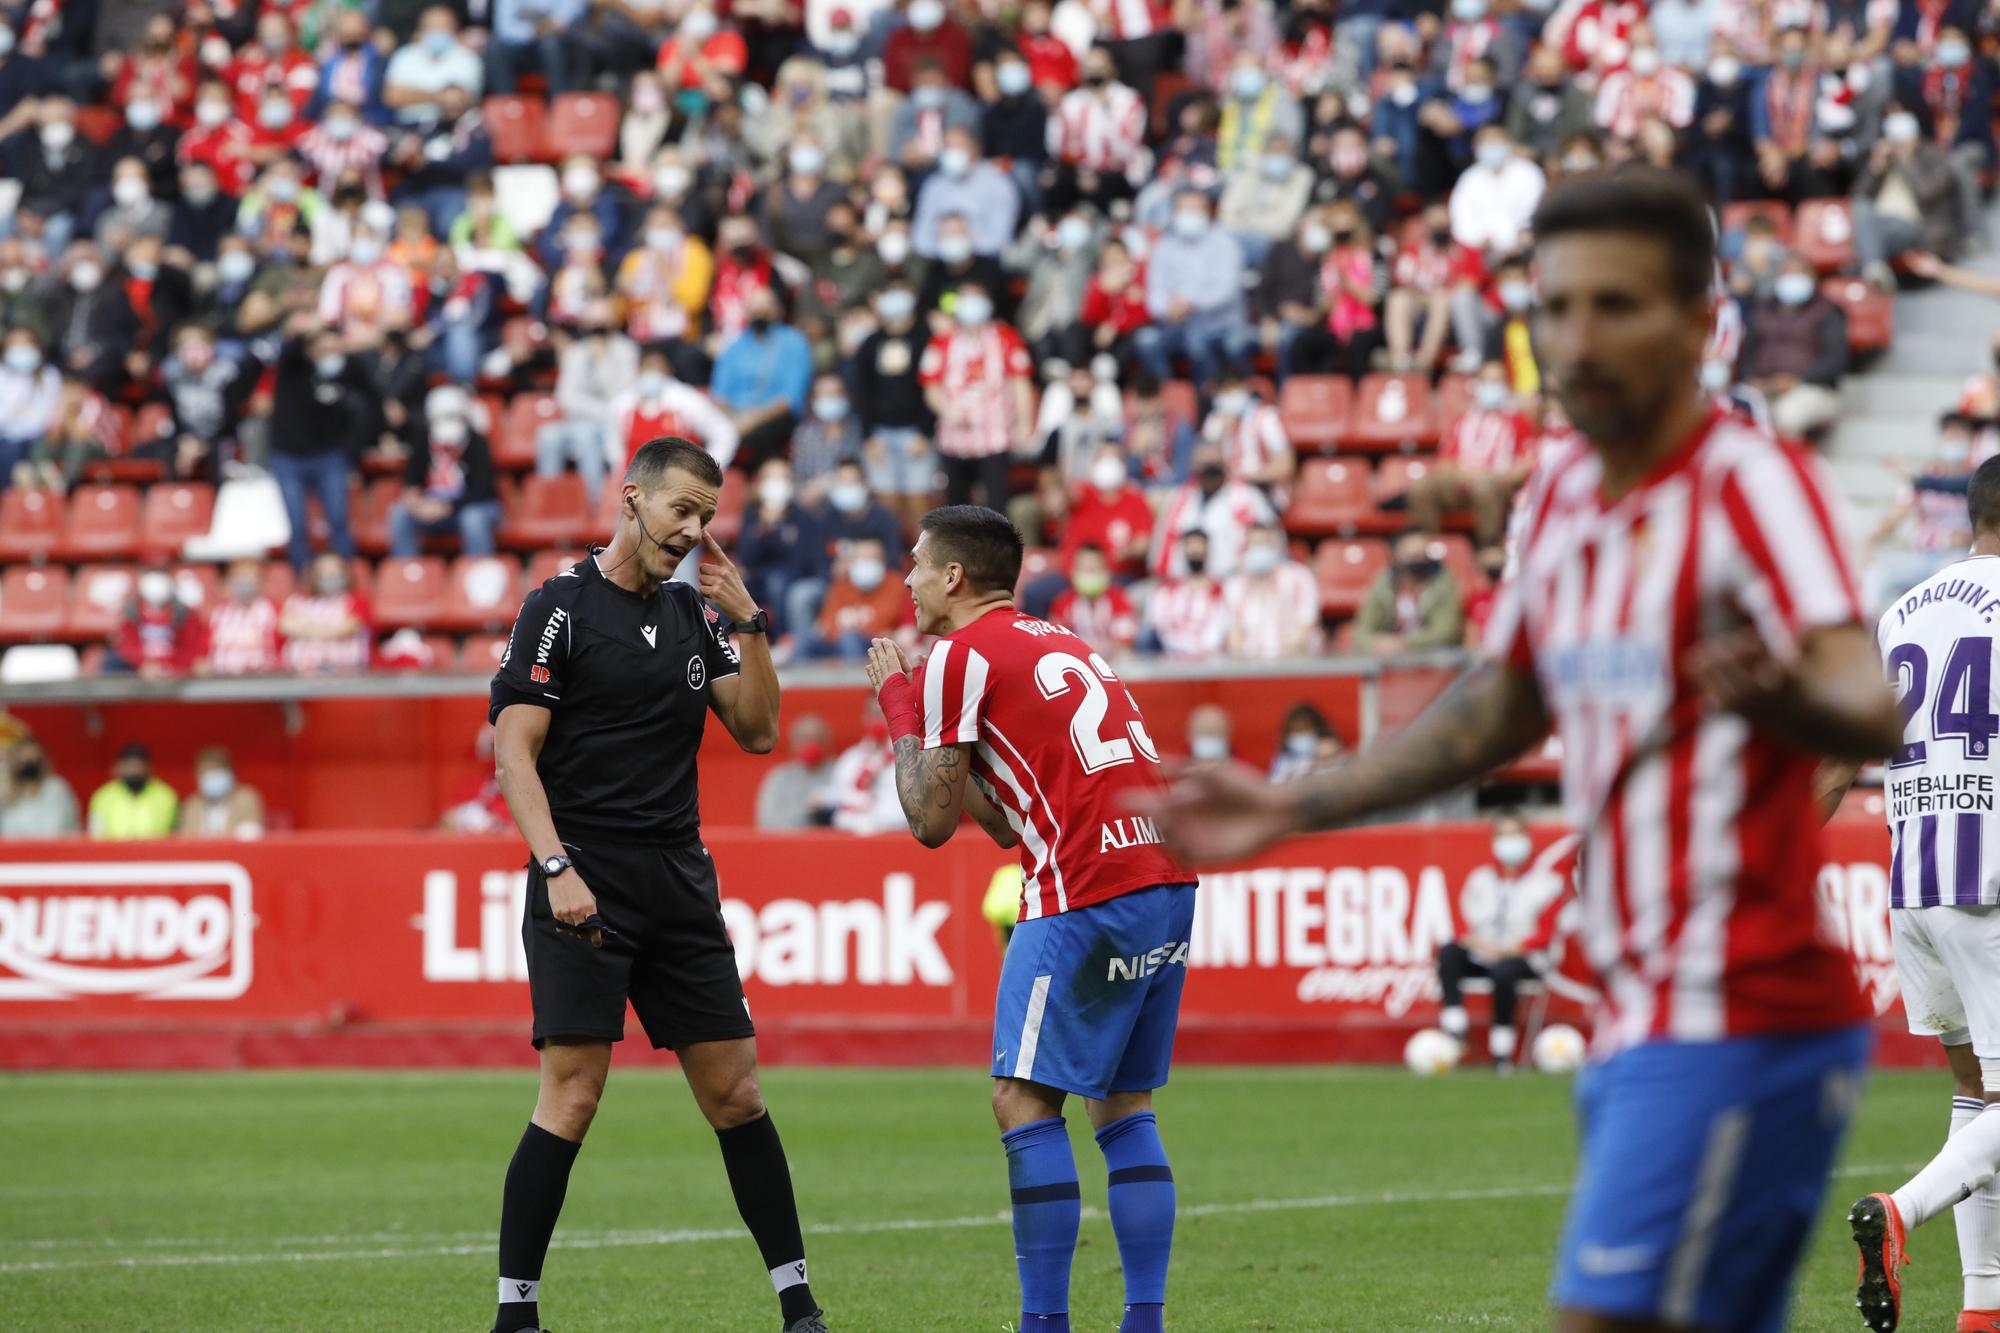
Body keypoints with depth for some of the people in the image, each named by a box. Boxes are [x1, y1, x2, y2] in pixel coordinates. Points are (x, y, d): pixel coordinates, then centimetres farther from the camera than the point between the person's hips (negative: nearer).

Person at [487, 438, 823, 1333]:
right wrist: (558, 870, -19)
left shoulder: (695, 614, 13)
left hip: (681, 882, 6)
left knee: (734, 1092, 5)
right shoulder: (559, 608, -4)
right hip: (585, 886, -6)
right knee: (572, 1095, -11)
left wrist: (748, 622, -1)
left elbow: (758, 731, 10)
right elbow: (514, 751, -9)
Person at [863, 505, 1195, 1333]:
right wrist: (920, 709, 27)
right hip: (1168, 881, 8)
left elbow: (931, 822, 1)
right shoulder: (1059, 644, 25)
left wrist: (898, 710, 13)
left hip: (1089, 892, -8)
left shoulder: (962, 654, -1)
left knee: (1024, 1102, -2)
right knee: (1123, 1108, 12)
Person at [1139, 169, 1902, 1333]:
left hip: (1739, 1019, -8)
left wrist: (1781, 693, -50)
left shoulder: (1750, 482, -13)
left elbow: (1872, 711, -28)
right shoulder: (1563, 494, 11)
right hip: (1640, 1022, 8)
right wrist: (1292, 809, 29)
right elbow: (1503, 708, 27)